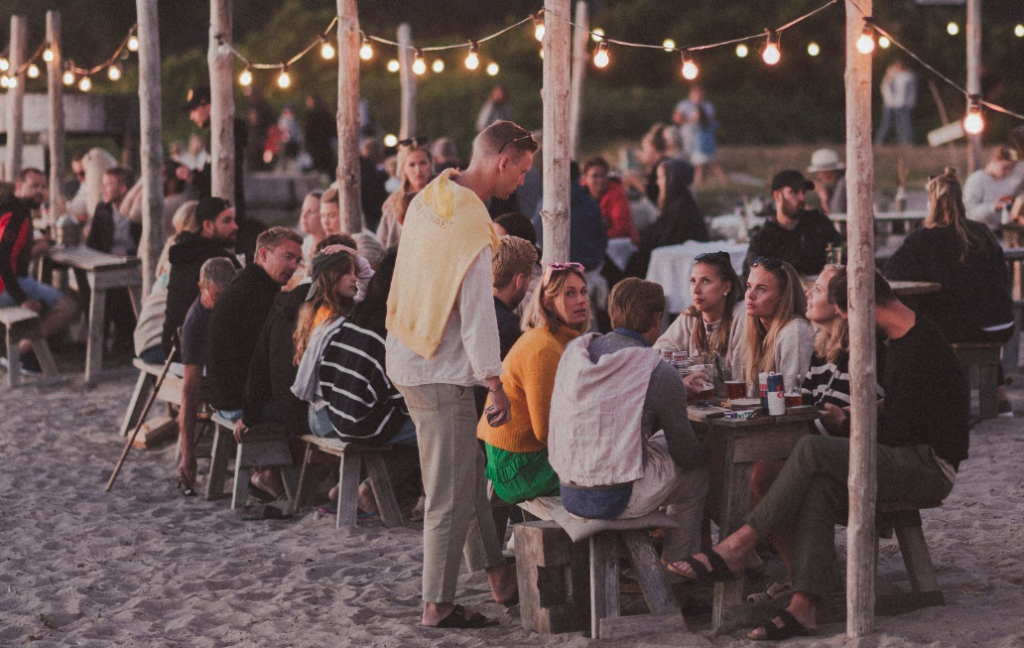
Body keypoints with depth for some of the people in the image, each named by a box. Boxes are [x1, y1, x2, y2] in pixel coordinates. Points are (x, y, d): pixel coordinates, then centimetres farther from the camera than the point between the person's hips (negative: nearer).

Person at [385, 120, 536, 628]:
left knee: (469, 473, 18)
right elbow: (476, 313, -22)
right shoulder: (470, 225, -23)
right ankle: (438, 604, 8)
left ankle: (498, 574, 28)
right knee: (451, 491, 0)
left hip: (409, 354, 10)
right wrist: (496, 384, -16)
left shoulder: (428, 199, 4)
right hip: (439, 372, -10)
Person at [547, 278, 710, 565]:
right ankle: (677, 562, 35)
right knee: (697, 468, 20)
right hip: (618, 499, -7)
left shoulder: (574, 351, 3)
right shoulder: (661, 374, -14)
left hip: (570, 494, 7)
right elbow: (687, 454, -4)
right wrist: (710, 449, 21)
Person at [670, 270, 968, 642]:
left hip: (931, 467, -9)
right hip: (907, 461, 9)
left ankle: (735, 549, -20)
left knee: (812, 451, -24)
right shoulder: (900, 340, 15)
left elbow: (897, 432, -18)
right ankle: (803, 607, -28)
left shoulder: (920, 350, -17)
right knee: (817, 486, -19)